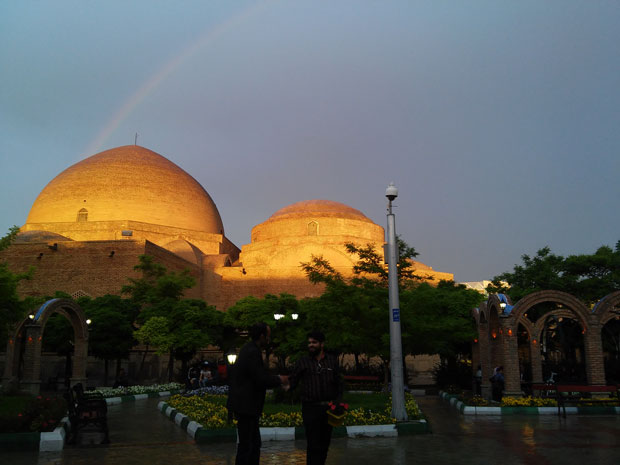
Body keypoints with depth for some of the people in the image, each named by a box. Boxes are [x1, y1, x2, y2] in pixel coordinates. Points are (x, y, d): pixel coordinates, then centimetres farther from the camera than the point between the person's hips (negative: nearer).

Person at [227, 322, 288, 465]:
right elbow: (261, 379, -22)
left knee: (255, 444, 17)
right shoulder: (253, 353, -20)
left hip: (247, 406, 10)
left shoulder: (249, 349, 12)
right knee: (246, 445, -2)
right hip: (246, 406, -10)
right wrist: (280, 380, -7)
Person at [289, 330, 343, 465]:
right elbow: (292, 382, 0)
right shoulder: (303, 363, 1)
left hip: (328, 408, 3)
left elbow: (338, 383, 11)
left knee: (325, 443, 11)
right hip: (311, 408, -3)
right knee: (314, 445, -7)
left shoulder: (332, 361, 7)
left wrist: (338, 402, 2)